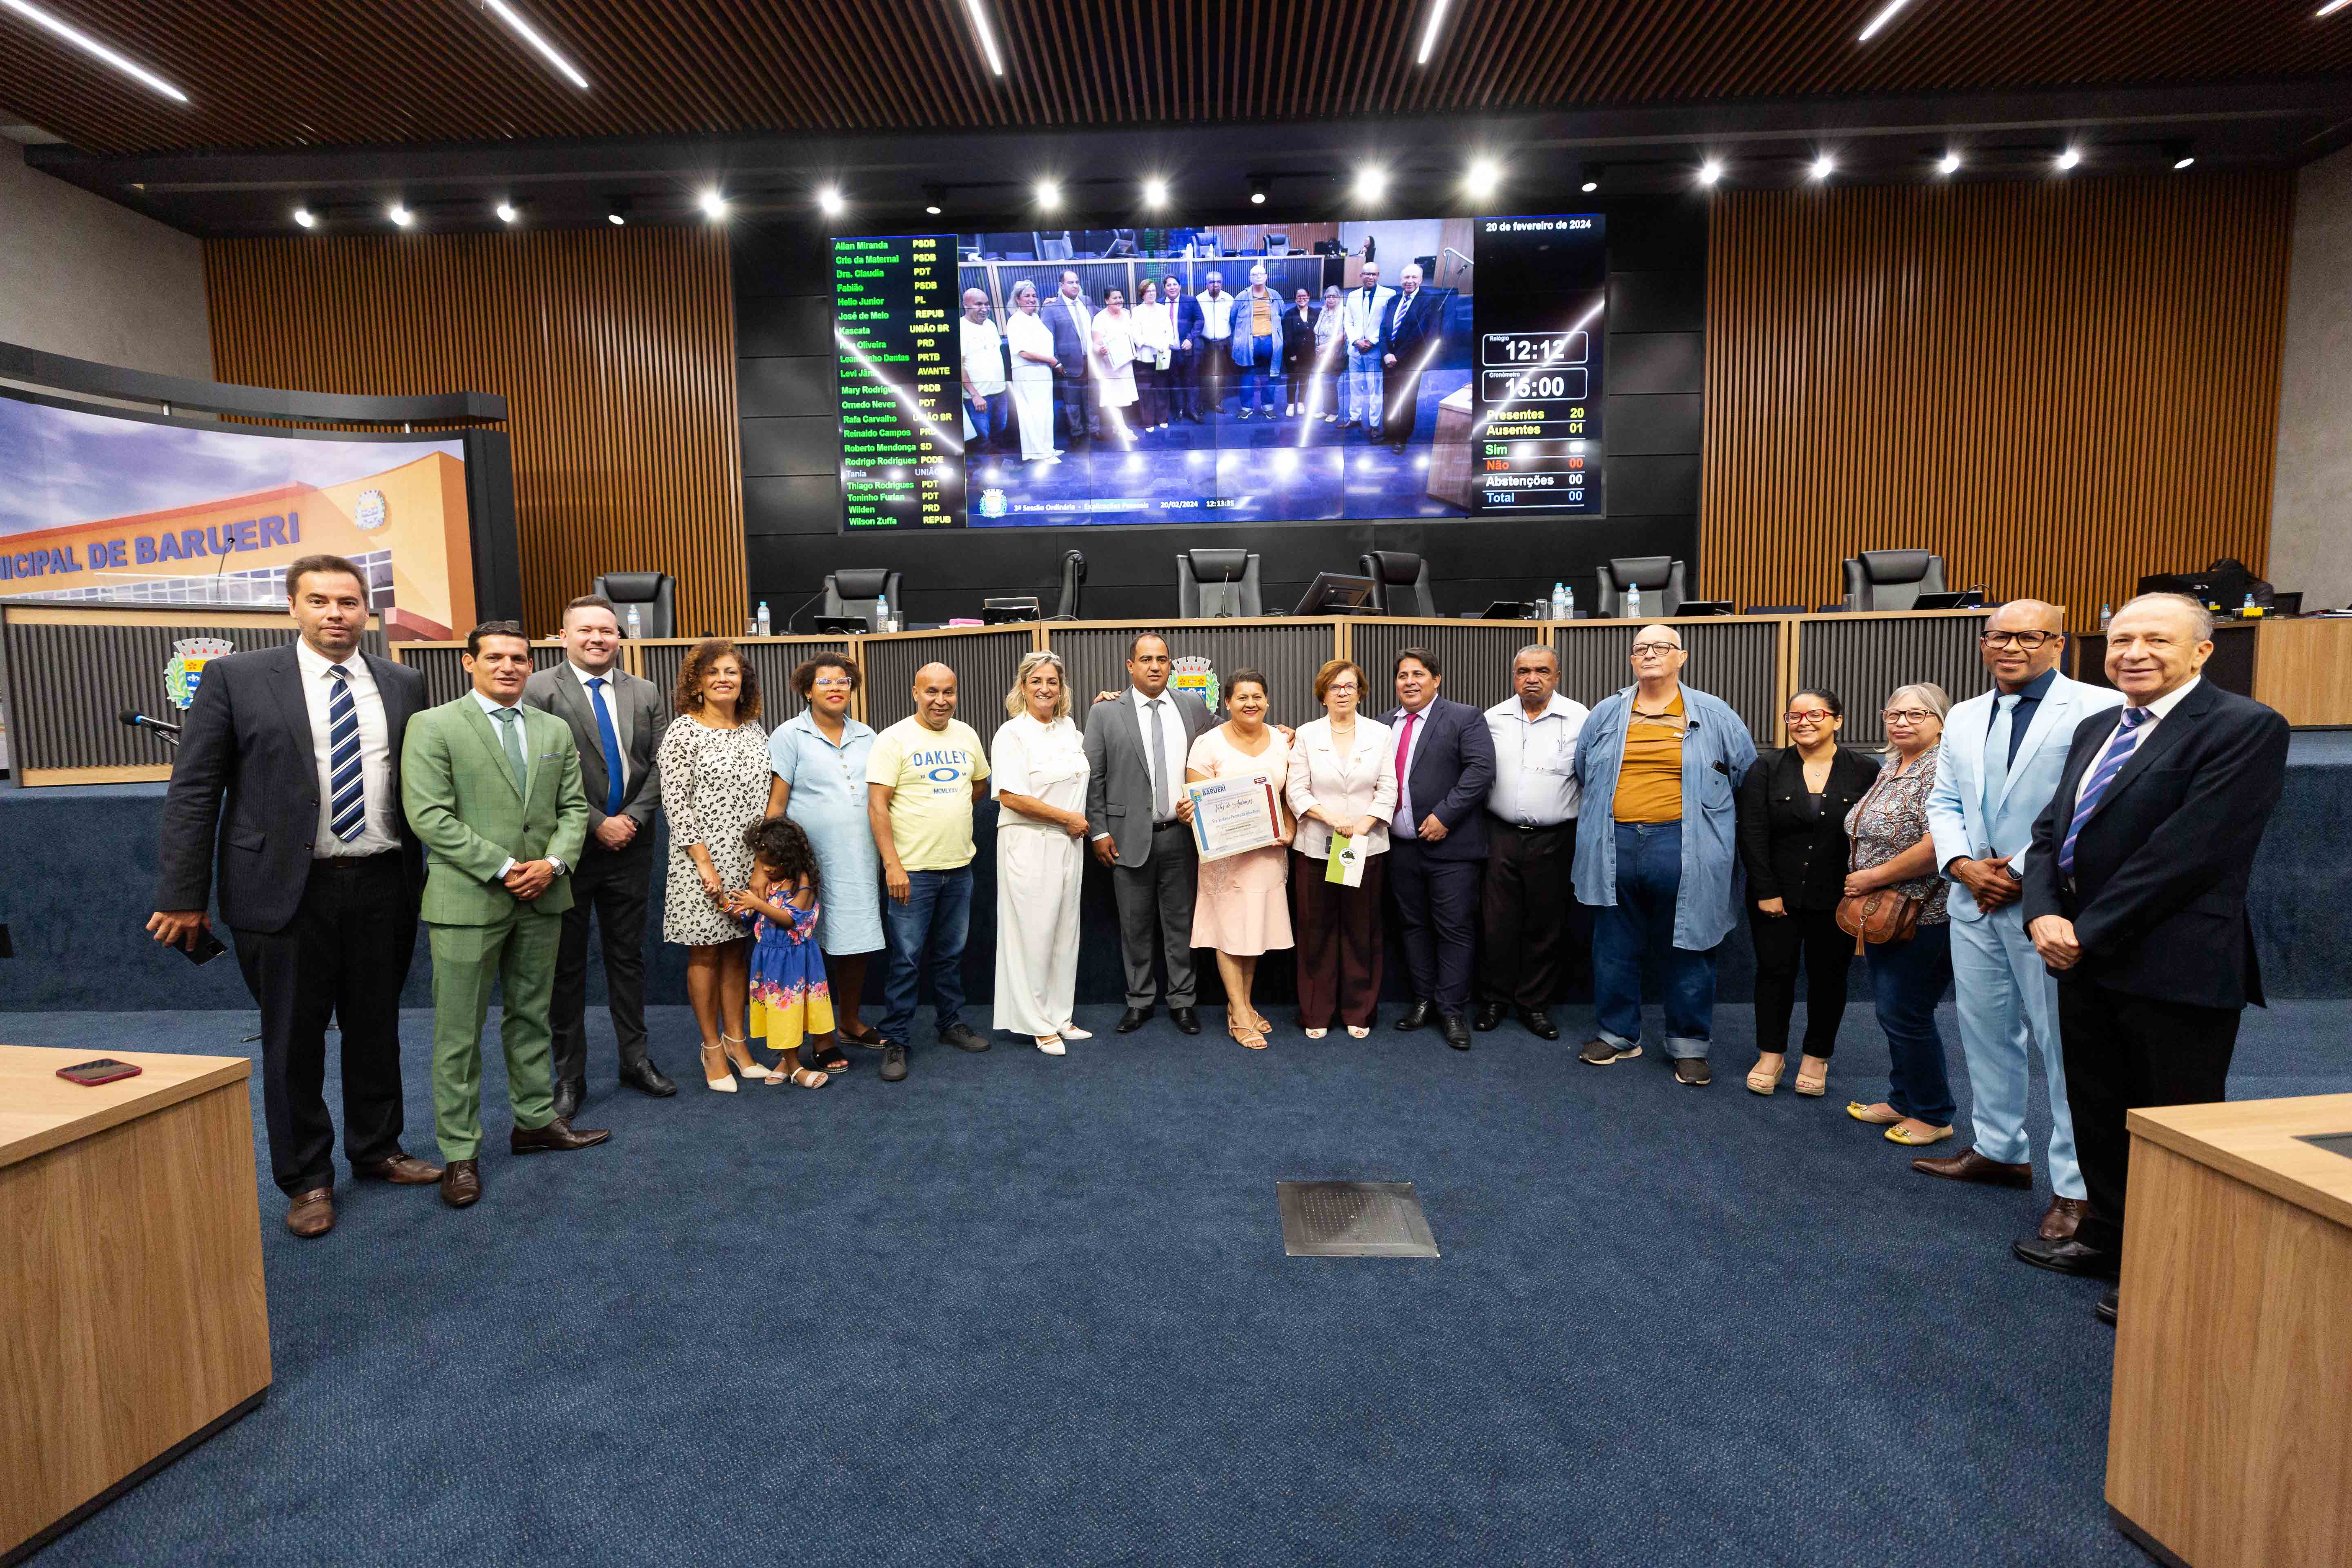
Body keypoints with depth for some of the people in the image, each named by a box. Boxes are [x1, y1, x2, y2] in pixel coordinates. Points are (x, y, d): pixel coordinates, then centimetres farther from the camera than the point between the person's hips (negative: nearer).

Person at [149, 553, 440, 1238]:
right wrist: (184, 896, -6)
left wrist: (424, 878, 7)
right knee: (293, 1040, 9)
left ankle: (376, 1149, 33)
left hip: (382, 885, 3)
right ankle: (306, 1178, 25)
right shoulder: (237, 678, -2)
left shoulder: (402, 684, 5)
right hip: (286, 891, -2)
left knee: (376, 1028, 15)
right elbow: (193, 791, -3)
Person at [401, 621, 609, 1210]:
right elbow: (429, 816, -11)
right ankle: (459, 1153, 12)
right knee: (459, 1033, 2)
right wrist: (503, 868, -16)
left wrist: (553, 863, -8)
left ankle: (535, 1121, 29)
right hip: (468, 900, -5)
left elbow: (574, 807, 10)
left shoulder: (555, 730, 11)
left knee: (531, 1017, 16)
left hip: (542, 898, 5)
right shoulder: (433, 727, -4)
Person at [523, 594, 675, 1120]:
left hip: (630, 847, 3)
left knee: (628, 957, 13)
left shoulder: (646, 694, 8)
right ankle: (570, 1075, 18)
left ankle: (635, 1059, 25)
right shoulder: (539, 689, -5)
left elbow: (659, 765, 5)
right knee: (566, 963, 7)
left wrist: (633, 818, -8)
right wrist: (597, 824, -14)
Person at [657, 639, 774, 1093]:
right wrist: (704, 862, -15)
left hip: (750, 859, 5)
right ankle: (712, 1048, 17)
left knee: (738, 949, 11)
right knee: (705, 953, 5)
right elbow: (675, 801, -11)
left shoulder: (754, 729, 9)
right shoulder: (683, 731, -7)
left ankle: (736, 1039, 23)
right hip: (703, 859, -5)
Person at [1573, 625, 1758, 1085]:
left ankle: (1689, 1046, 21)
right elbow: (1583, 778, 23)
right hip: (1615, 849, 2)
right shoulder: (1605, 715, 10)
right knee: (1614, 948, 10)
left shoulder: (1715, 716, 4)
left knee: (1687, 951, 6)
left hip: (1684, 852, -2)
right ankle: (1617, 1034, 26)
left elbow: (1749, 782, 11)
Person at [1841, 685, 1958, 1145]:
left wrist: (1873, 877, -19)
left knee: (1905, 1014, -1)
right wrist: (1864, 888, 15)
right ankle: (1903, 1101, 31)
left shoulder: (1941, 771, -16)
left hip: (1924, 917, -9)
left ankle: (1933, 1116, 16)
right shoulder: (1890, 768, 13)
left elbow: (1937, 846, -27)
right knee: (1892, 1011, 17)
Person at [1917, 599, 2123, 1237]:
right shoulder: (1963, 718, 14)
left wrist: (2027, 872, -16)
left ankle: (2076, 1186, 11)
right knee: (1986, 1034, 16)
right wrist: (1963, 864, -3)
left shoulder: (2101, 709, -6)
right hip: (1975, 902, 7)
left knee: (2066, 1043, -1)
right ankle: (1999, 1150, 31)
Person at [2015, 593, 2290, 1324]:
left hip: (2176, 970, -7)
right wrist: (2044, 914, -7)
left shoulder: (2244, 728, -12)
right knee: (2097, 1111, 18)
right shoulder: (2096, 728, 13)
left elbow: (2189, 849, -19)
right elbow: (2051, 830, 10)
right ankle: (2108, 1237, 35)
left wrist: (2089, 931, -17)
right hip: (2086, 959, 7)